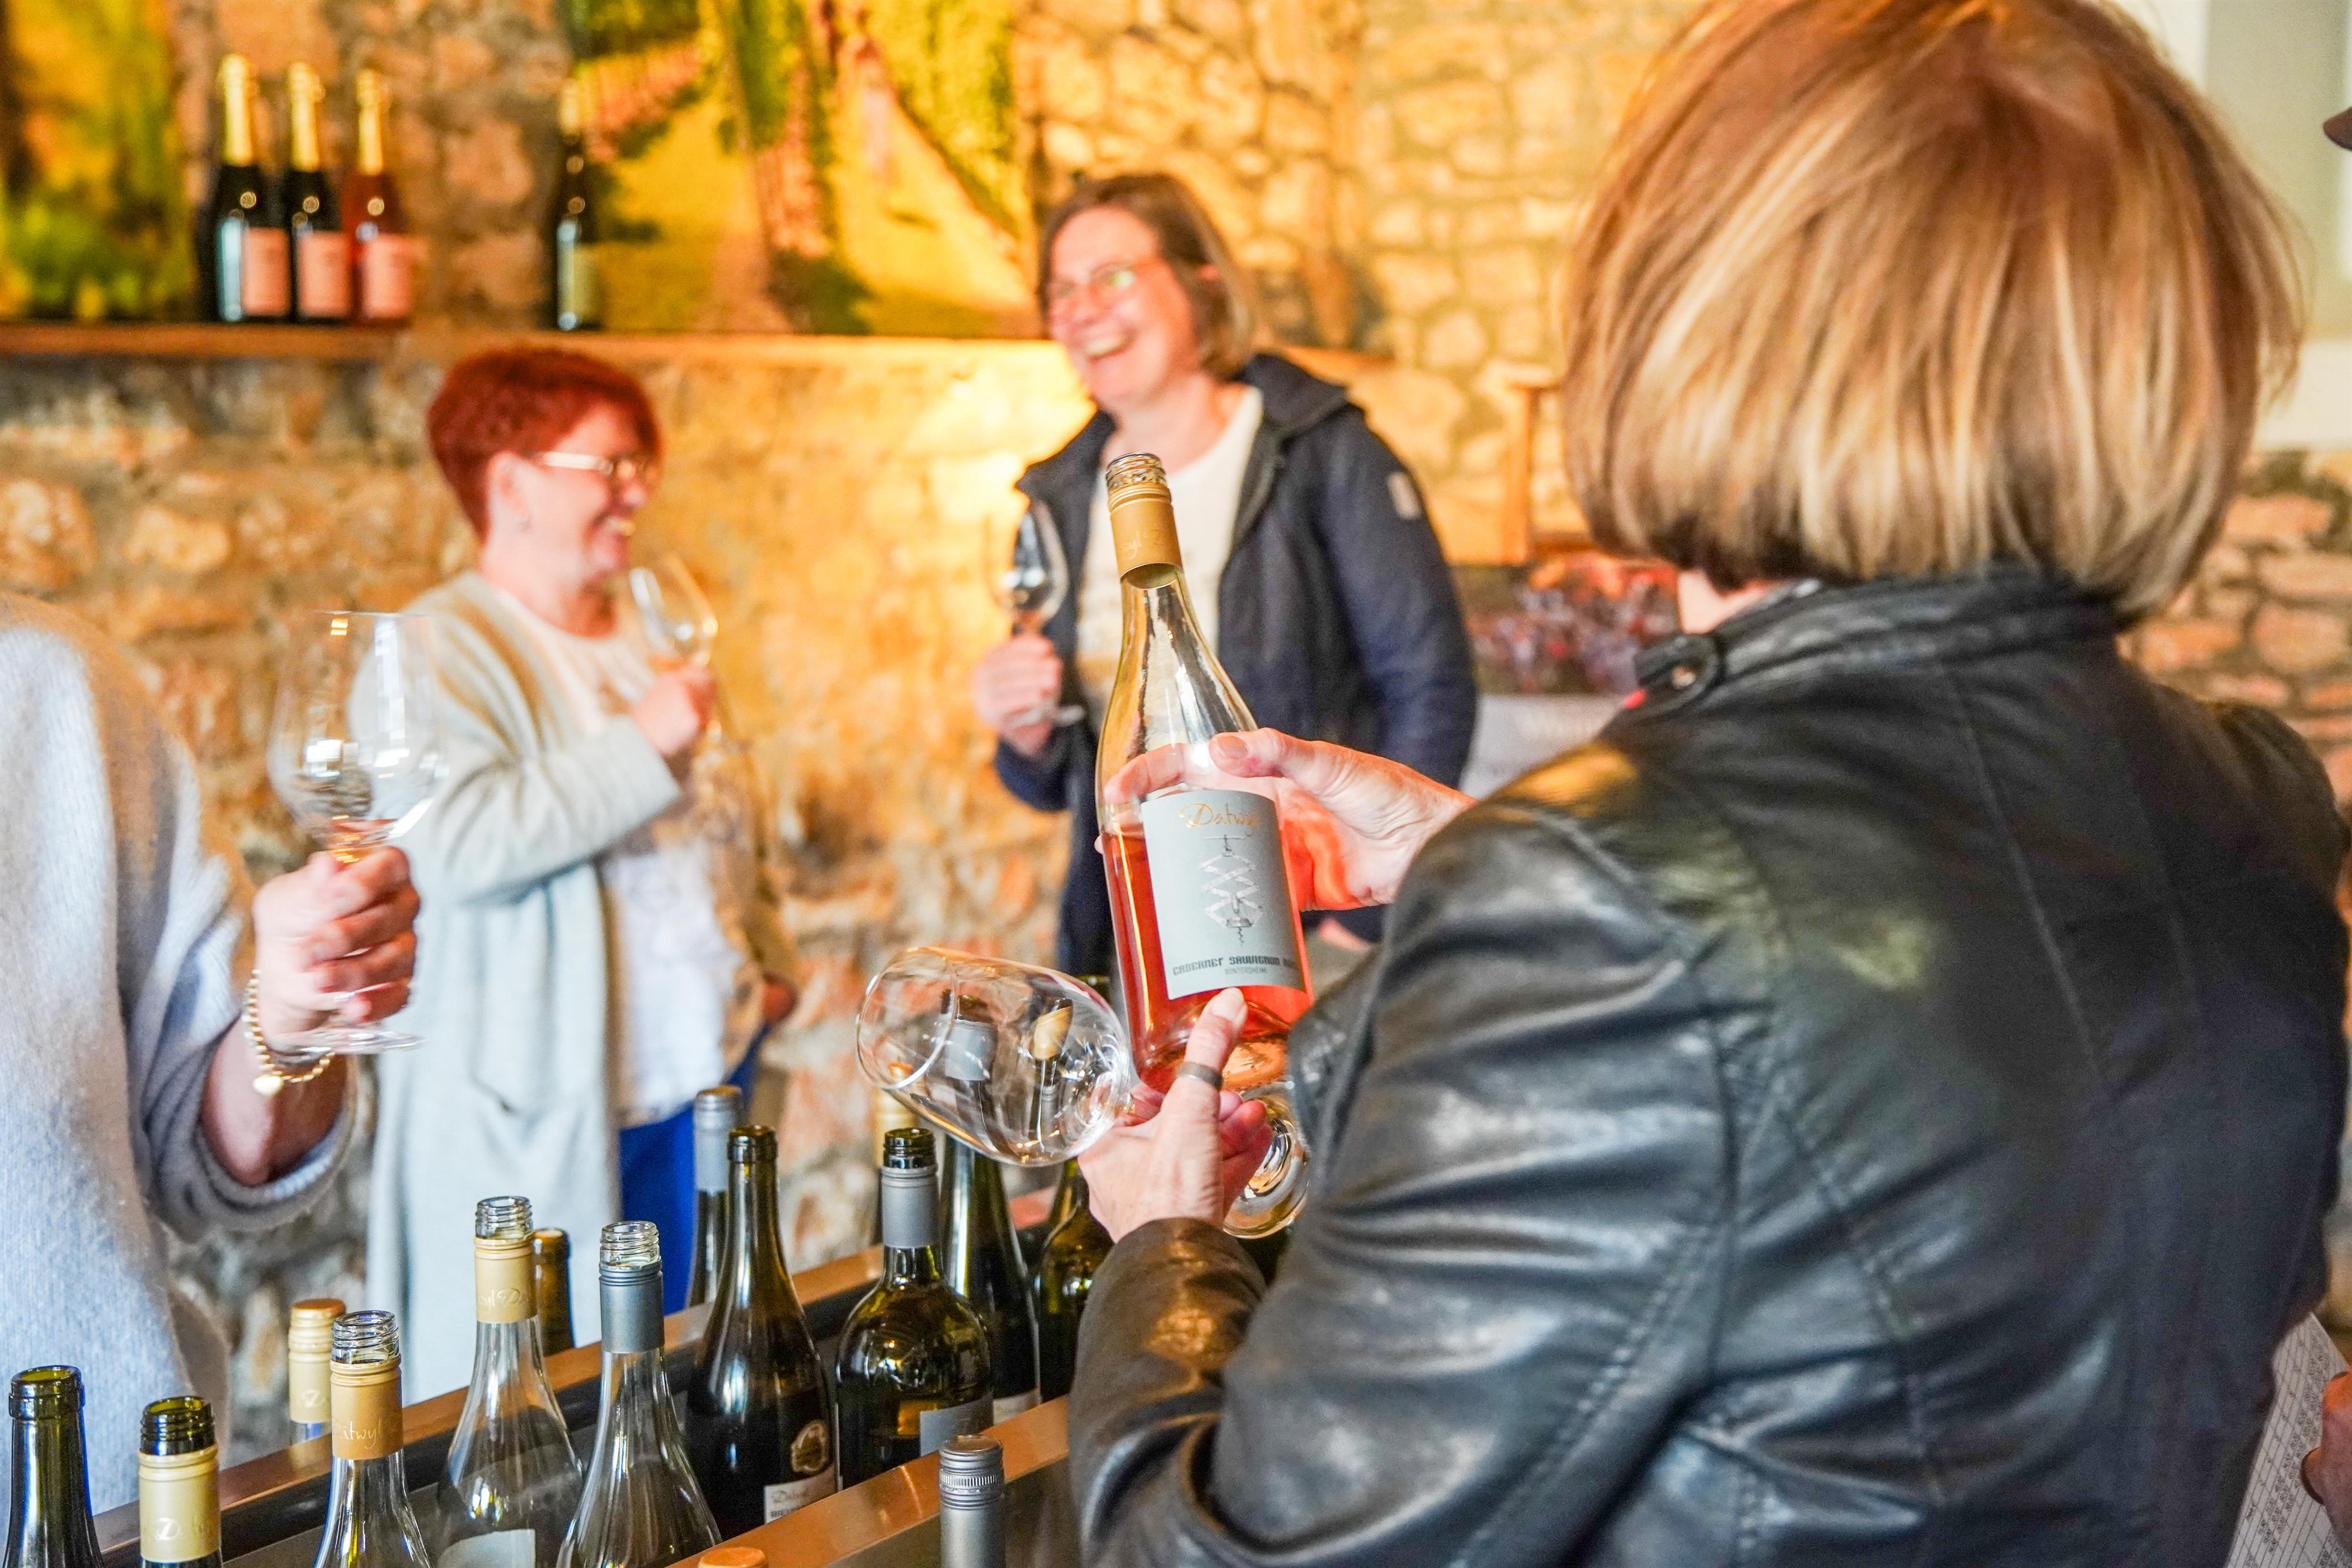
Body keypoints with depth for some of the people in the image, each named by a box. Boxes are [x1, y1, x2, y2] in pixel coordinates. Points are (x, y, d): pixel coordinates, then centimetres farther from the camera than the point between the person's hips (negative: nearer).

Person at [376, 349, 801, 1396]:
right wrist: (642, 748, -21)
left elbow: (736, 812, 27)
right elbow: (453, 844, -24)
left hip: (702, 1083, 7)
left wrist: (770, 964, 16)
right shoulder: (445, 651, -8)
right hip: (544, 1113, -7)